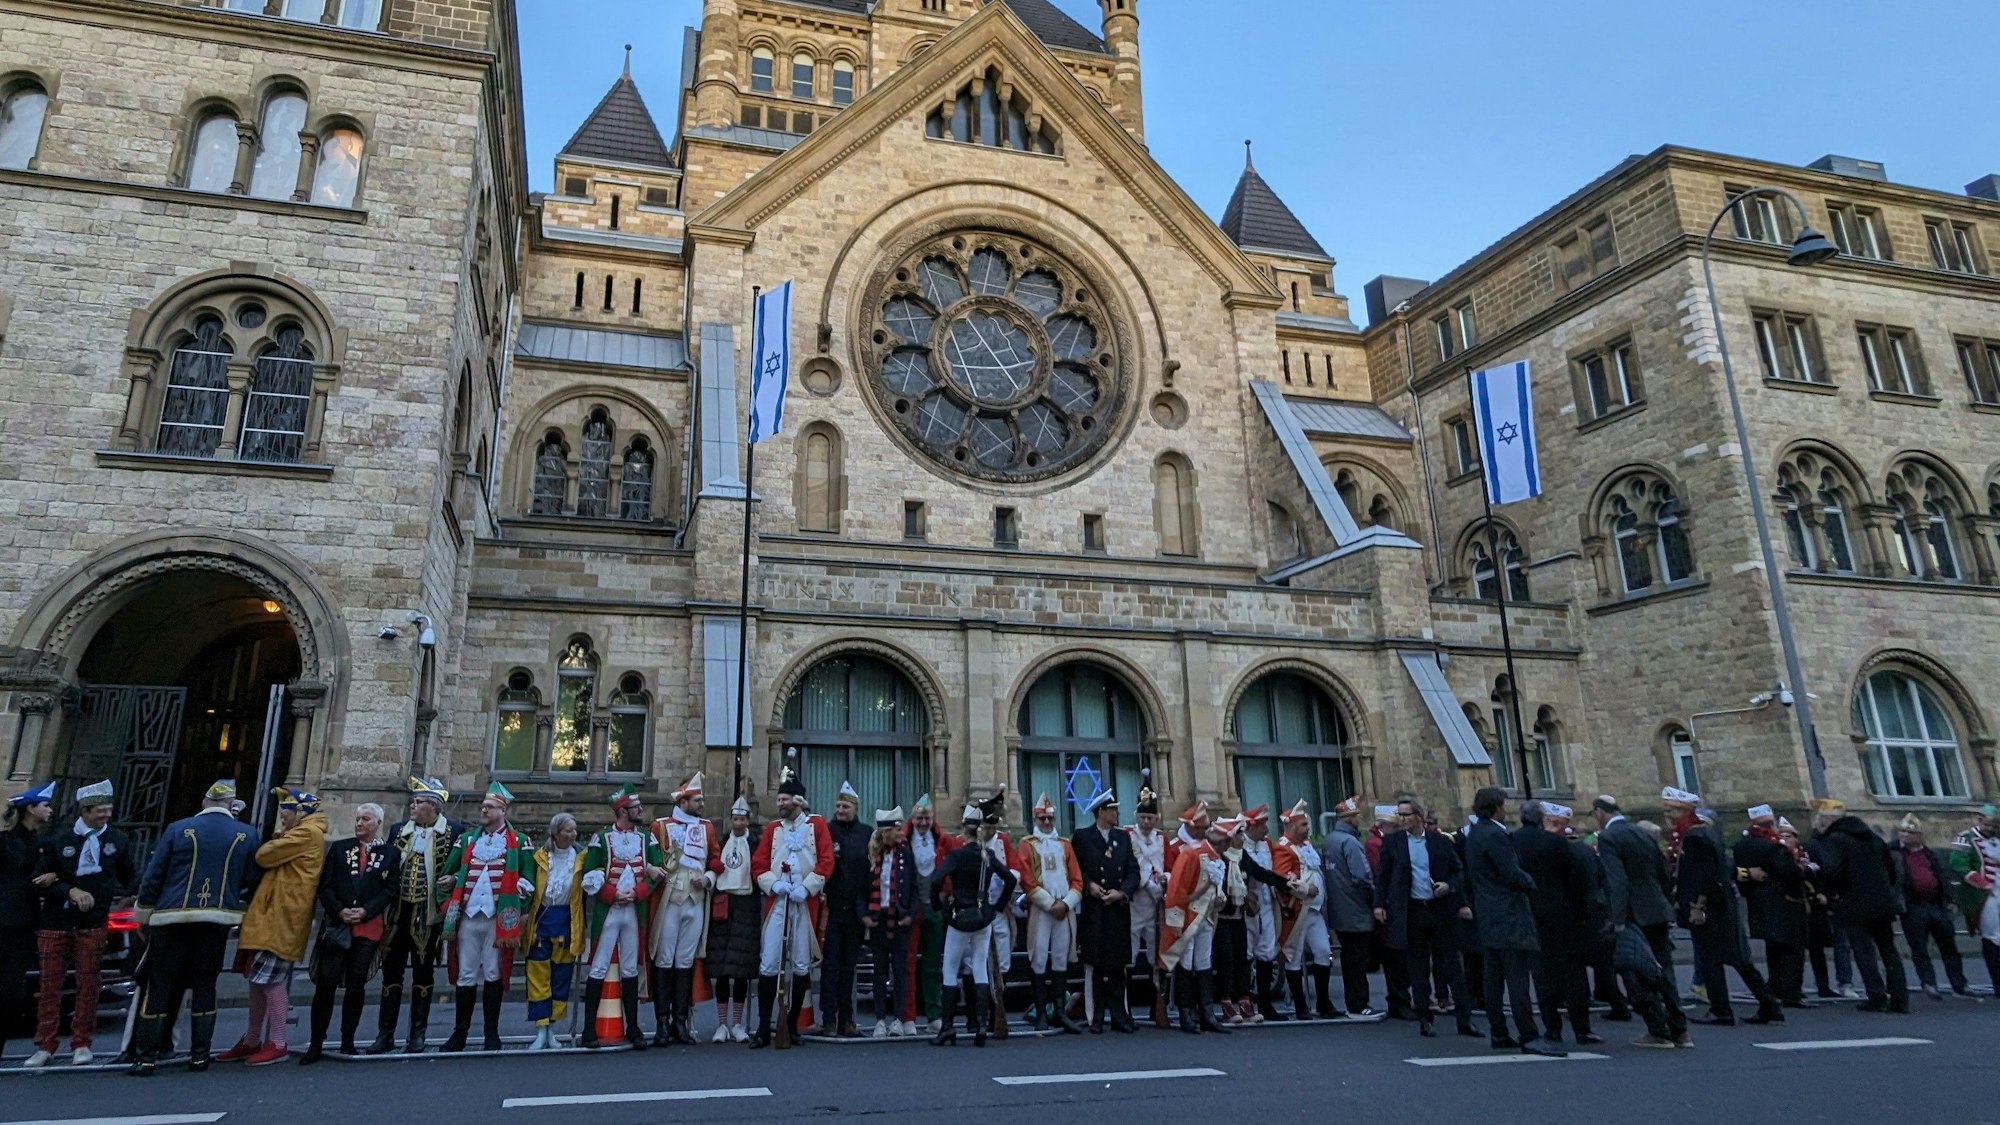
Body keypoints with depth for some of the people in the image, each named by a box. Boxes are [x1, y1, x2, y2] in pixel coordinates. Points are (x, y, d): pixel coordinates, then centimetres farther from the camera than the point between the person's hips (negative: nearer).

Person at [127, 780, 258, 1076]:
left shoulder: (177, 829, -1)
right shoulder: (247, 835, 1)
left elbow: (153, 875, 0)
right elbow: (250, 882, 4)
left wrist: (144, 909, 11)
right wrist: (240, 904, 19)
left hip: (172, 919, -1)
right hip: (218, 921, 1)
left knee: (158, 987, 7)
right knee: (204, 987, 10)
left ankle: (146, 1057, 7)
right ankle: (199, 1056, 12)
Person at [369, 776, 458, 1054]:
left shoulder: (451, 832, -6)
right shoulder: (399, 830, 9)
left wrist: (446, 907, -14)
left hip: (428, 916, -4)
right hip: (398, 914, 4)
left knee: (423, 975, 6)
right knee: (391, 973, 9)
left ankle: (417, 1035, 15)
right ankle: (385, 1034, 18)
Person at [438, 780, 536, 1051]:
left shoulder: (520, 842, 4)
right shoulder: (466, 839, 14)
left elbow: (527, 879, 1)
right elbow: (448, 873, 15)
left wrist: (515, 907, -10)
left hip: (499, 918, -3)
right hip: (468, 917, 3)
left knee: (494, 975, 3)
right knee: (466, 976, 7)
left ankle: (492, 1033, 12)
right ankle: (460, 1032, 18)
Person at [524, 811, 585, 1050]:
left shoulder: (581, 856, 0)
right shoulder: (540, 856, -1)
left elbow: (587, 890, 5)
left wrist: (586, 924, 4)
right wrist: (524, 918, -2)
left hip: (568, 920, 1)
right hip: (541, 917, -1)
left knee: (562, 974, 6)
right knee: (538, 975, -1)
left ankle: (552, 1028, 18)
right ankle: (540, 1030, 6)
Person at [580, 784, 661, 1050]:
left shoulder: (648, 838, 8)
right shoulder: (602, 838, 0)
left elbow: (657, 873, 3)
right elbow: (590, 875, -5)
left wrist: (635, 894, -11)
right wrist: (613, 895, -14)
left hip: (636, 912, 3)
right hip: (606, 911, -3)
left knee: (630, 970, 8)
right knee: (599, 969, -2)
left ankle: (633, 1028, 13)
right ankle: (589, 1029, 4)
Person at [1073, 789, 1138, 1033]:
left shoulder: (1124, 836, 12)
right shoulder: (1081, 837, 3)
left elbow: (1133, 870, 7)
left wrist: (1122, 893, -7)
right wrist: (1089, 885, -11)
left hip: (1119, 910, 3)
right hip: (1092, 910, -3)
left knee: (1118, 965, 5)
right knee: (1095, 965, -1)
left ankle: (1120, 1016, 11)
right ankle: (1096, 1017, 6)